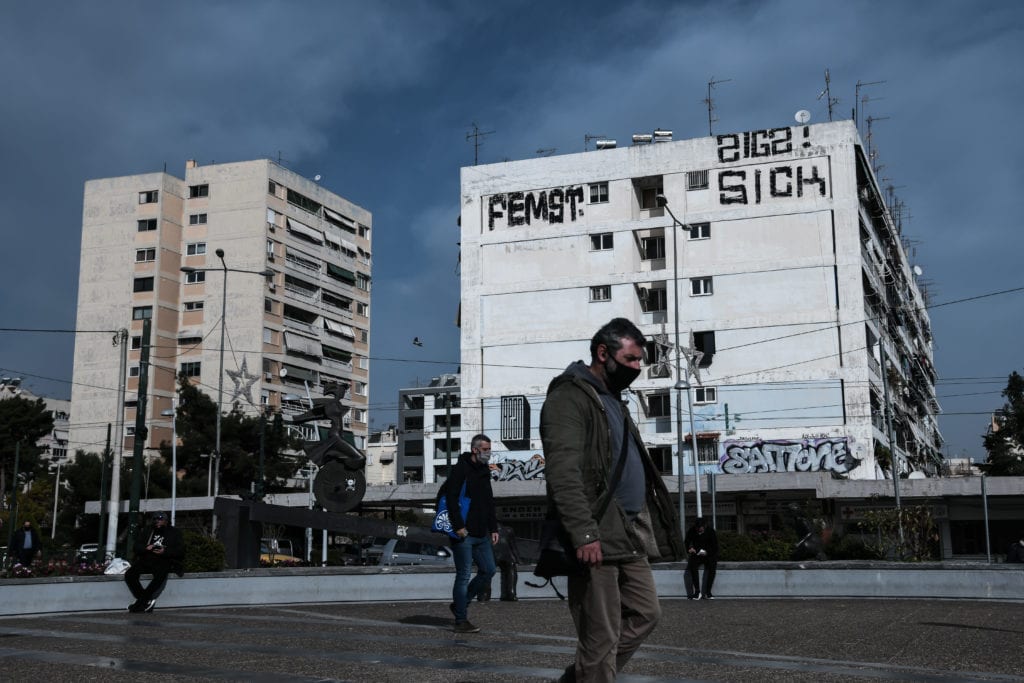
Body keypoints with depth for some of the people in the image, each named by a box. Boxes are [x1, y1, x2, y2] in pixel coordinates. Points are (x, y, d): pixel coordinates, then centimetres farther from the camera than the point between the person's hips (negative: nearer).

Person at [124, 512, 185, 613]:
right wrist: (146, 548, -6)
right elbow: (137, 546, 16)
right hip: (145, 560, 4)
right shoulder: (148, 532, 25)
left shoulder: (174, 533, 15)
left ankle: (141, 601, -29)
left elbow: (180, 550, 3)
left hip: (163, 561, -4)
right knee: (129, 575, -23)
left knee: (160, 575, -37)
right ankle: (148, 601, -20)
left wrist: (165, 551, -13)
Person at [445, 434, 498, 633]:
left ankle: (459, 604, 22)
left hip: (481, 534, 8)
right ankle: (461, 621, 3)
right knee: (464, 575, -4)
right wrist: (459, 526, -21)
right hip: (463, 534, -8)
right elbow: (451, 497, -16)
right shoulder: (461, 469, -8)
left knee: (488, 571, 8)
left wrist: (493, 528, 16)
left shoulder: (485, 471, 16)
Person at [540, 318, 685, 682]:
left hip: (629, 533, 10)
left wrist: (641, 525, 21)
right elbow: (563, 472, -21)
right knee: (602, 638, -4)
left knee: (646, 612, 14)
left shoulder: (612, 399, 20)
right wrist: (584, 532, -28)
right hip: (596, 537, -10)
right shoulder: (569, 397, -11)